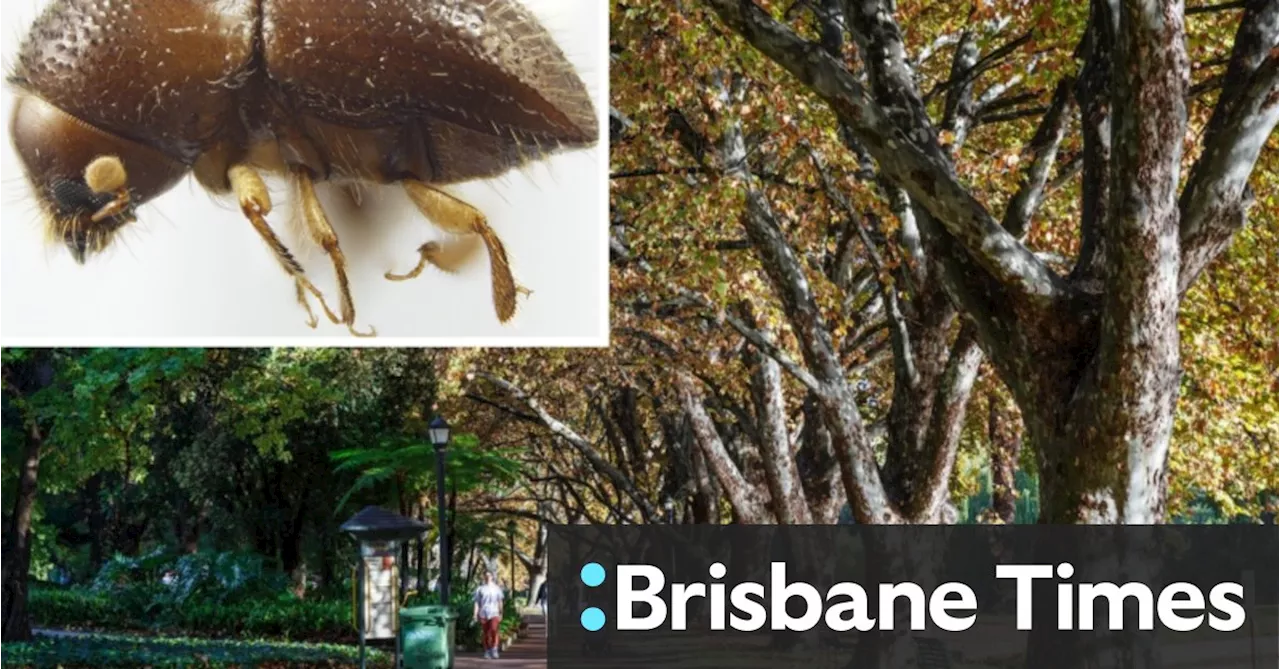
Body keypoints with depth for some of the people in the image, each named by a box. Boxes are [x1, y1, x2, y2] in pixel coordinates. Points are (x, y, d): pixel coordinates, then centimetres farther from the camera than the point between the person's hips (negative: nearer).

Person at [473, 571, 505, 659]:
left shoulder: (497, 588, 11)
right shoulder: (480, 589, 10)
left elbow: (500, 602, 13)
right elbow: (477, 602, 7)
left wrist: (501, 614, 9)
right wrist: (476, 614, -1)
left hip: (494, 613, -1)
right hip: (483, 614, 1)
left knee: (494, 630, -20)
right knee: (486, 633, 3)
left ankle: (494, 650, -15)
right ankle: (487, 652, 12)